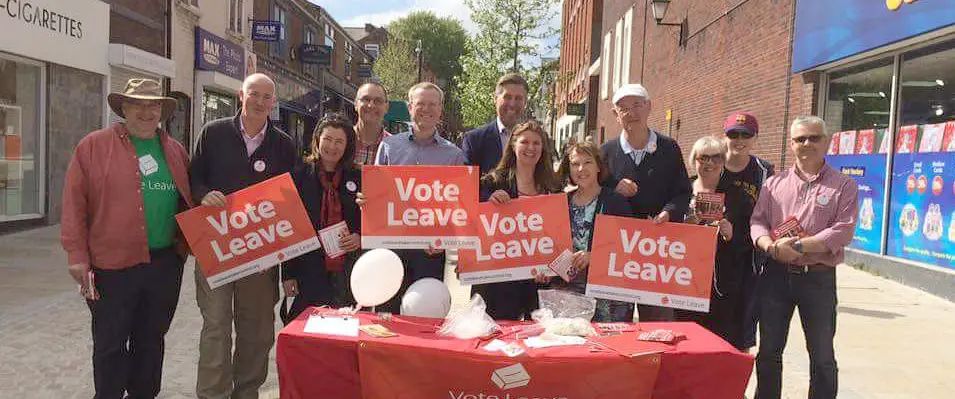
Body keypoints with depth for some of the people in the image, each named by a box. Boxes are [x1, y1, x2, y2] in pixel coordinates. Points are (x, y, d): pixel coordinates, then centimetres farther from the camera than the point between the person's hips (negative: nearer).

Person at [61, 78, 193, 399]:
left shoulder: (176, 151, 10)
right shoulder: (93, 146, -2)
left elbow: (188, 201, 16)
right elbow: (75, 204, -5)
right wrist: (77, 256, -9)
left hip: (166, 264, 4)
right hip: (113, 265, -3)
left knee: (151, 339, 15)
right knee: (111, 343, 7)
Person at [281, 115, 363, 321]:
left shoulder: (358, 178, 7)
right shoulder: (299, 175, 2)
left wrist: (360, 237, -9)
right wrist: (288, 273, -3)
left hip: (349, 271, 1)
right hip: (309, 271, -1)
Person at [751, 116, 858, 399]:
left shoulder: (843, 186, 0)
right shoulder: (774, 183, 9)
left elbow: (843, 231, -11)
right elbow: (757, 221, 1)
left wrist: (798, 246, -19)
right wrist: (772, 246, -19)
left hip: (818, 278, -2)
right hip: (776, 275, 3)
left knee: (822, 356, 8)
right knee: (768, 351, 11)